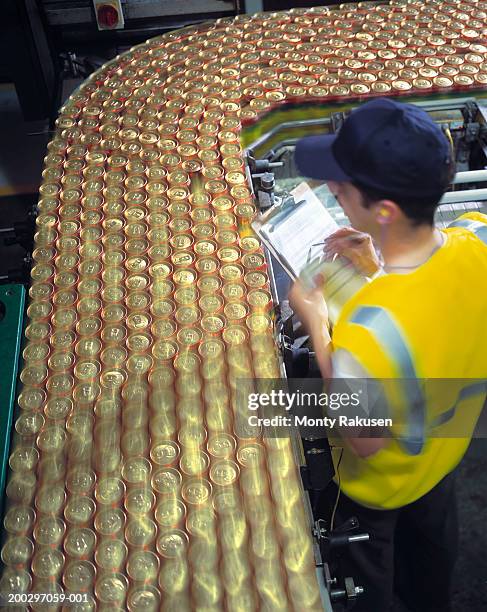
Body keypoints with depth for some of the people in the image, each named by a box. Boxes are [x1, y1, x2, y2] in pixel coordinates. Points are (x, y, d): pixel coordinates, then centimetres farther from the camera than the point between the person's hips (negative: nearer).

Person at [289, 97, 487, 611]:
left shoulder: (369, 331, -48)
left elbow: (365, 441, -28)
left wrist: (316, 325, -26)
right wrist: (382, 269, -12)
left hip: (379, 482, -6)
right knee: (432, 537, 39)